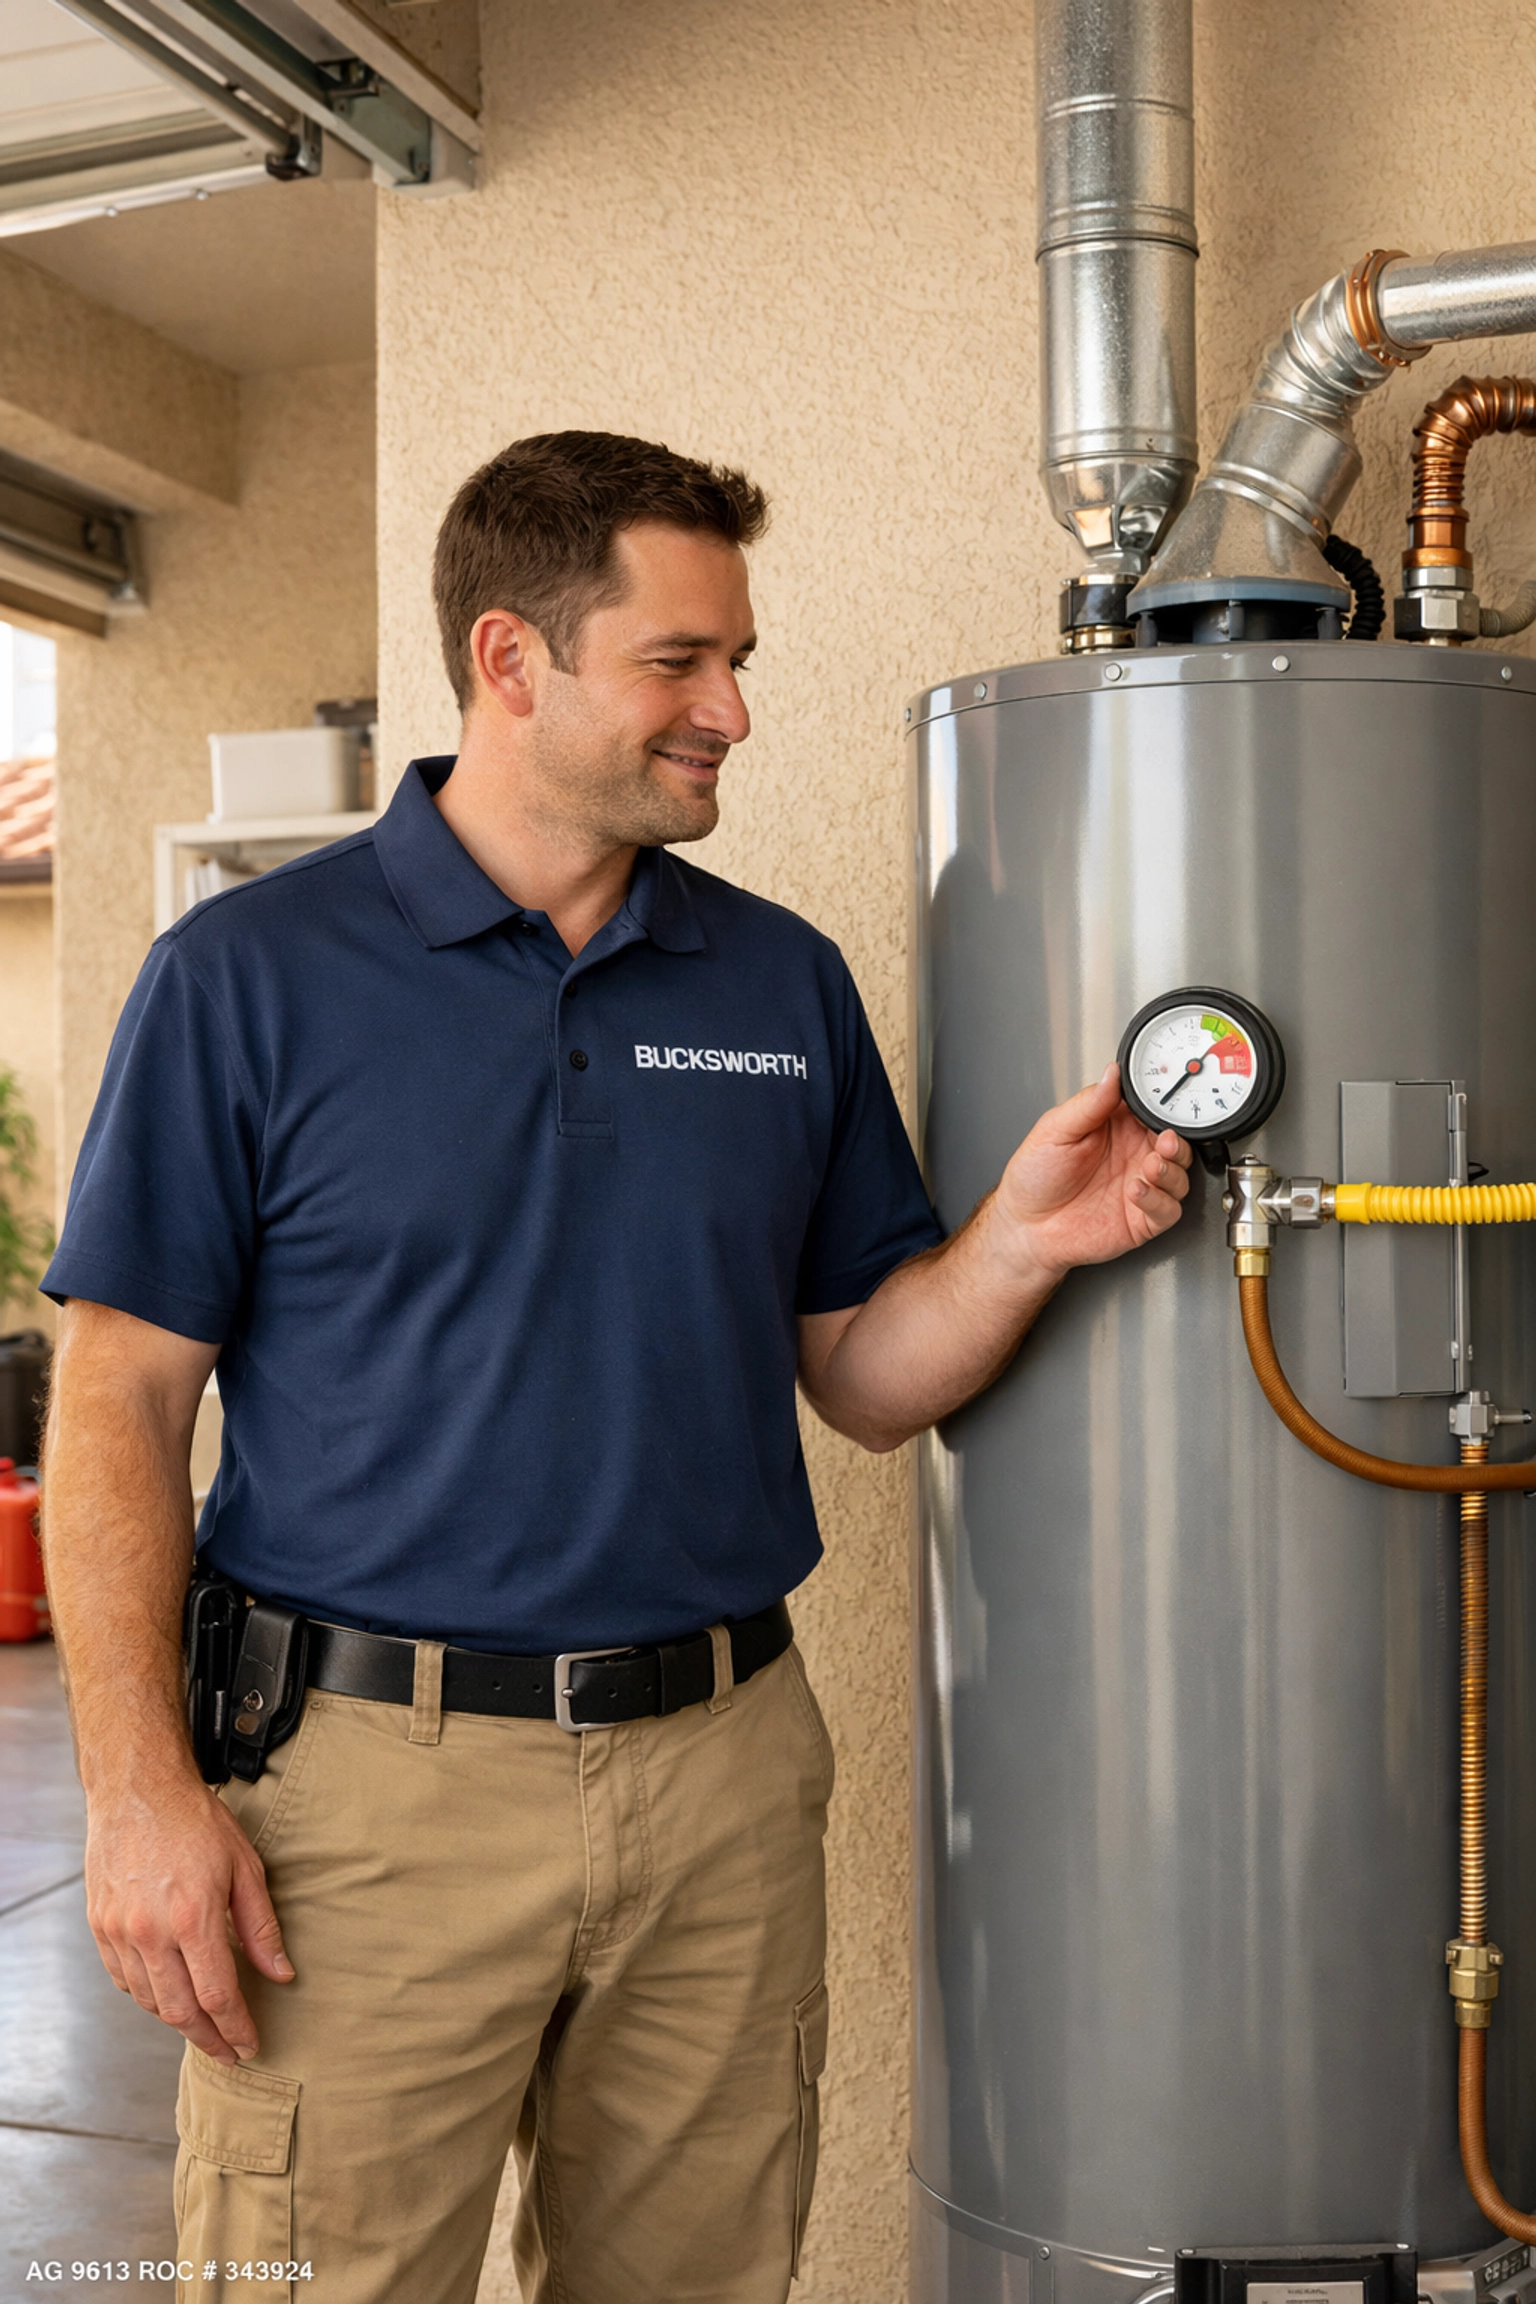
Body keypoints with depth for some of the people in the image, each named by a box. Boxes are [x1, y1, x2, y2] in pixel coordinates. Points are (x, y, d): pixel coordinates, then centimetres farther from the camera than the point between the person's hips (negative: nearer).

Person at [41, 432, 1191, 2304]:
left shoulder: (785, 980, 7)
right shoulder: (250, 975, -4)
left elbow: (860, 1377, 10)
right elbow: (119, 1399, -4)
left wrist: (1018, 1243, -10)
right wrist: (138, 1787, -12)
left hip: (726, 1781, 4)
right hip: (371, 1784, -3)